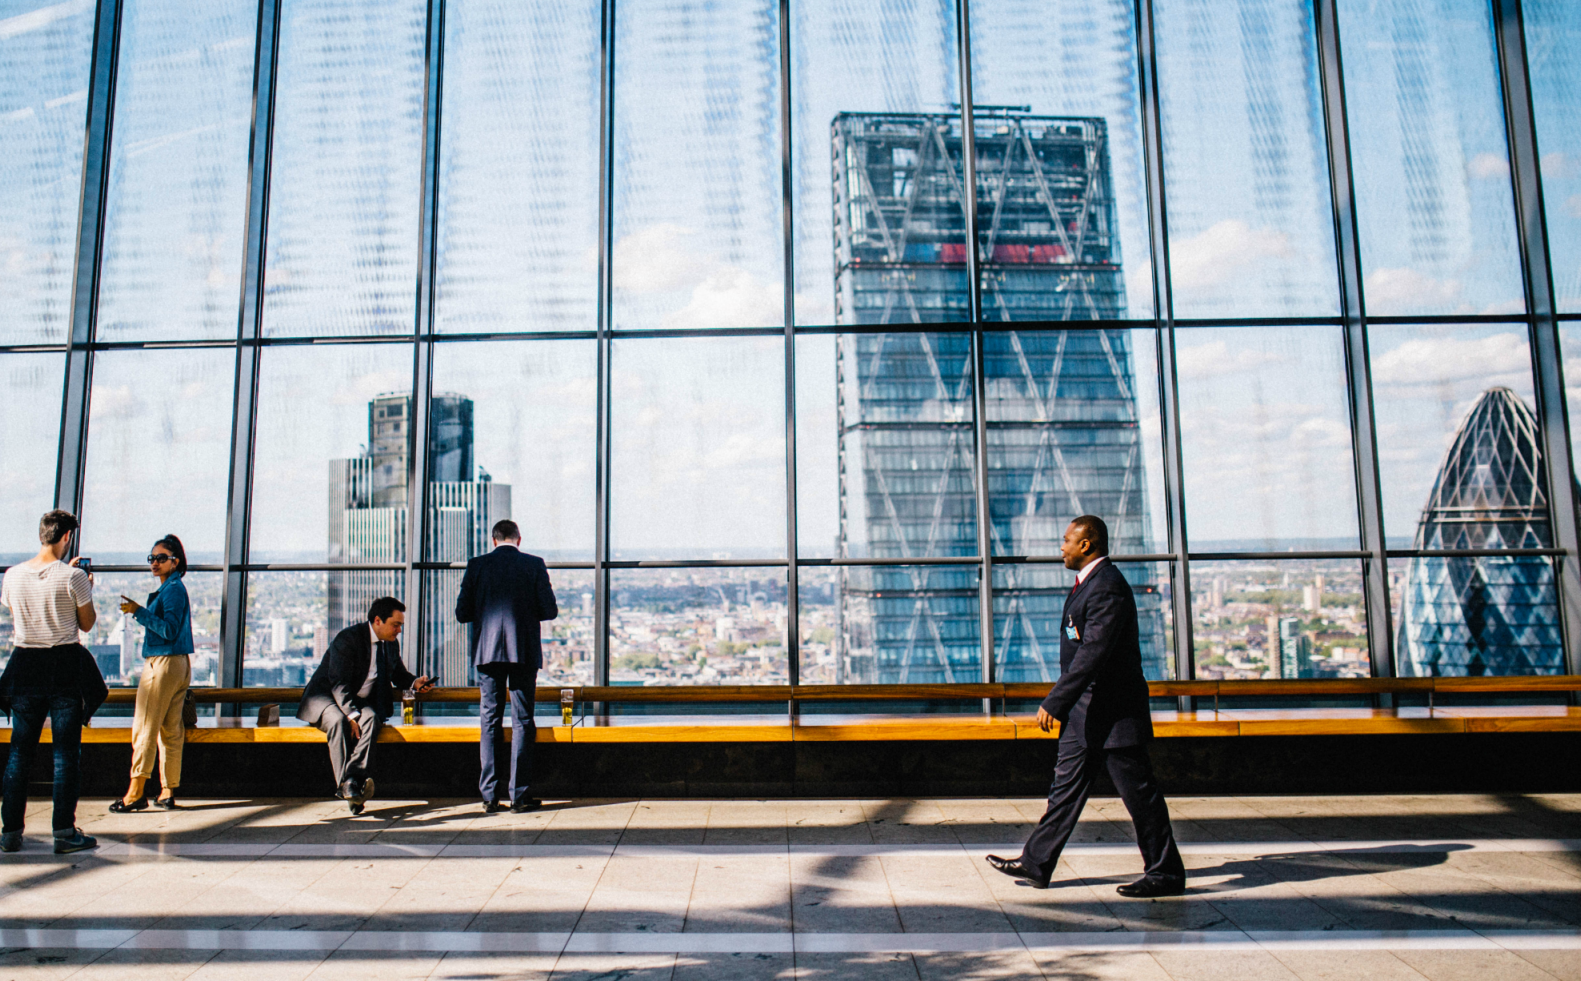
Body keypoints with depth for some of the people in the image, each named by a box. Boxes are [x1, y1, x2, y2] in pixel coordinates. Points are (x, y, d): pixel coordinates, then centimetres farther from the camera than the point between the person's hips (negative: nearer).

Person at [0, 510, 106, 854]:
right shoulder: (73, 577, -12)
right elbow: (86, 624, -3)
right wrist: (86, 590, 13)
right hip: (66, 665, -4)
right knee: (66, 751, 2)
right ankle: (65, 832, 3)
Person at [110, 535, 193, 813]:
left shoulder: (172, 589, -12)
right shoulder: (173, 588, 18)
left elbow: (169, 630, -19)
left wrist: (139, 612, -20)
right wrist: (140, 612, 21)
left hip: (163, 664, -10)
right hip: (179, 664, 10)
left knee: (144, 727, -6)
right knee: (171, 730, 9)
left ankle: (135, 793, -5)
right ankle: (168, 793, 12)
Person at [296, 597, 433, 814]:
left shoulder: (391, 644, 5)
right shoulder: (348, 638, -17)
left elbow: (398, 673, 23)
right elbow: (339, 684, -22)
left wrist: (414, 683, -1)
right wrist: (351, 716, -33)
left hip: (361, 701, 5)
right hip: (326, 696, -5)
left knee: (371, 719, -30)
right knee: (338, 721, -37)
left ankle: (354, 780, -43)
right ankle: (345, 785, -40)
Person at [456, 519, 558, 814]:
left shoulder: (477, 565, 2)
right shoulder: (534, 565, -1)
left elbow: (462, 612, 2)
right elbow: (550, 611, -3)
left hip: (487, 651, 1)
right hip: (524, 652, -1)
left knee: (490, 722, 7)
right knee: (522, 723, 4)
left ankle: (489, 796, 7)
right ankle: (520, 795, 4)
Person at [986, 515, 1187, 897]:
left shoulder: (1108, 587, -20)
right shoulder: (1088, 582, 14)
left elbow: (1093, 654, -27)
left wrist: (1054, 703, -26)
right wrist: (1063, 704, 23)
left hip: (1113, 713, -11)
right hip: (1085, 713, 11)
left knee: (1139, 793, 1)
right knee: (1067, 786, 13)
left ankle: (1167, 873, 15)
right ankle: (1036, 864, 19)